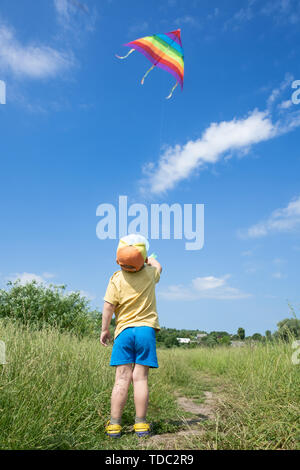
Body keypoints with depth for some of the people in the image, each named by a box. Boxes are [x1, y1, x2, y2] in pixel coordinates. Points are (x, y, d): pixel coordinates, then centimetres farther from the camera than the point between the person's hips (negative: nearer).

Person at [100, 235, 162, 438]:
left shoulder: (117, 279, -5)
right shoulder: (149, 274, 1)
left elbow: (108, 307, -6)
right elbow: (157, 266, 26)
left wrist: (104, 329, 6)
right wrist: (149, 260, 46)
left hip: (124, 331, 0)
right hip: (146, 329, 1)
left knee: (122, 379, 2)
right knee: (140, 378, 2)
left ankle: (114, 424, 8)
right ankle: (141, 424, 9)